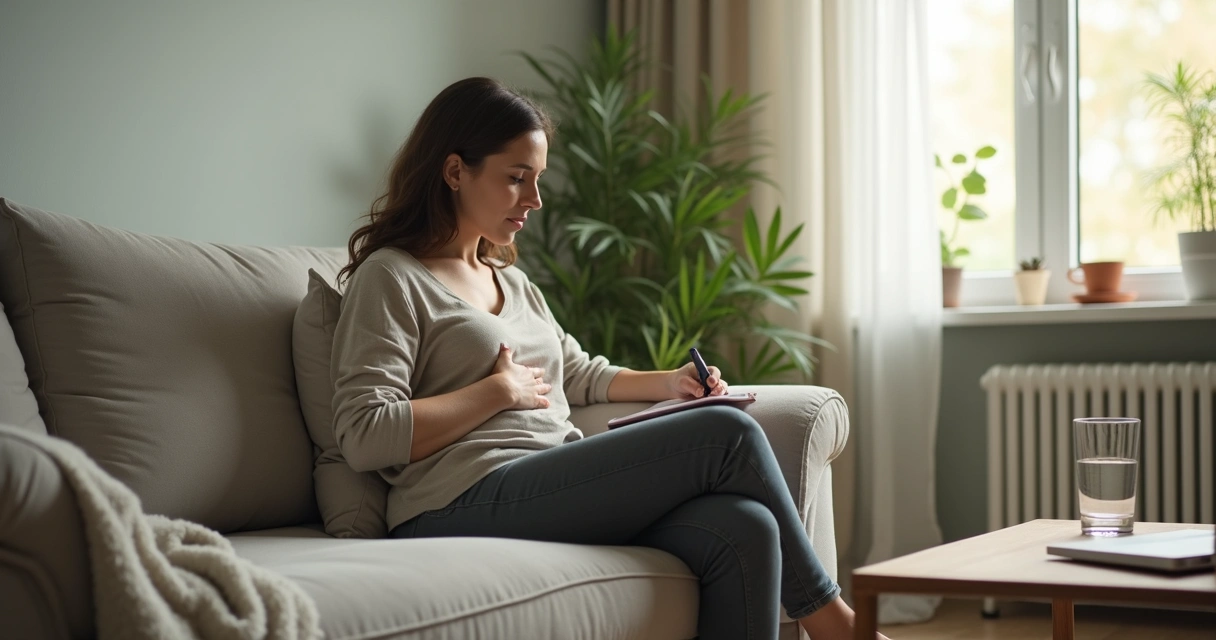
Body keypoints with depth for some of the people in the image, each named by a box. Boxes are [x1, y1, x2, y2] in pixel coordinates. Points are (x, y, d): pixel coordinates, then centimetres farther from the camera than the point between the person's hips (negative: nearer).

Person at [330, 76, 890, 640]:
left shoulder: (510, 281, 27)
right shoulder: (390, 279, 1)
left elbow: (580, 375, 36)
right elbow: (364, 437, -11)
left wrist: (668, 383, 16)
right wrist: (500, 390, -7)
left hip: (555, 495, 8)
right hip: (470, 503, -8)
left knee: (743, 529, -22)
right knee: (728, 435, -16)